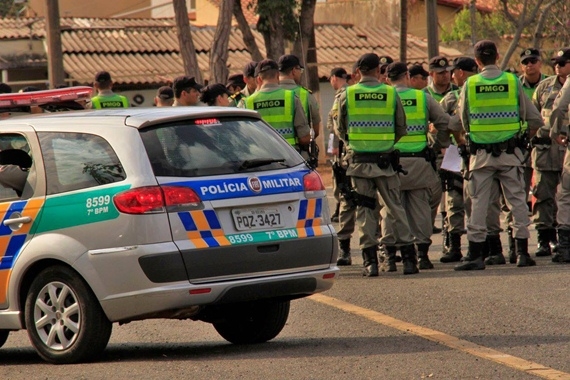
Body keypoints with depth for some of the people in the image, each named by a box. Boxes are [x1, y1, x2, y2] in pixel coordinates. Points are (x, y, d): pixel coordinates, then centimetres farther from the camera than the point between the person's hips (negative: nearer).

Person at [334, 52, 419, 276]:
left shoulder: (346, 95, -2)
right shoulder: (391, 94, -2)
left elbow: (340, 129, 6)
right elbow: (401, 129, 5)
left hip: (358, 160, 0)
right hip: (385, 160, 0)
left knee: (365, 210, 5)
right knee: (394, 208, 7)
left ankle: (370, 261, 2)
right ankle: (408, 258, 7)